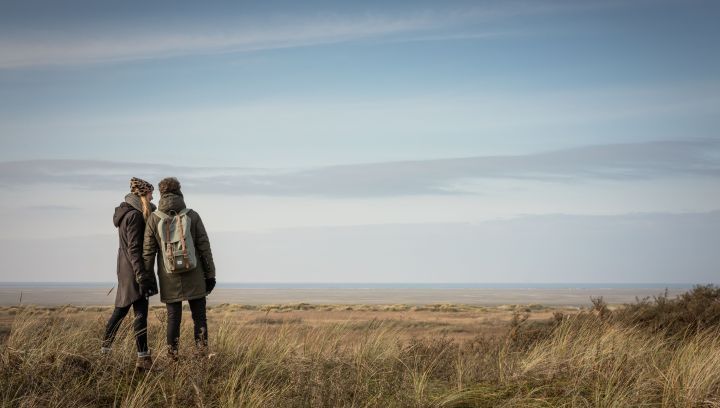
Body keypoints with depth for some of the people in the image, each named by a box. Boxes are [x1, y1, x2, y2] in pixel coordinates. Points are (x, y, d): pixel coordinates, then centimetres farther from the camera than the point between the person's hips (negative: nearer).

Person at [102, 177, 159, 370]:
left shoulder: (126, 212, 13)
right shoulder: (134, 216, -16)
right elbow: (134, 249, -20)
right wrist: (142, 276, -21)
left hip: (125, 270, 10)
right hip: (134, 270, -10)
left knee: (121, 309, 18)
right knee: (141, 313, -9)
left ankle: (105, 348, 26)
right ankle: (143, 358, -11)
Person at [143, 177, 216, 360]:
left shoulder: (153, 219, -2)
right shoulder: (192, 216, -3)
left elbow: (148, 252, 0)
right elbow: (204, 247, -2)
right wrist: (210, 274, 4)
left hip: (169, 279, 1)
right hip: (194, 277, -1)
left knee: (173, 317, 8)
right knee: (199, 315, 8)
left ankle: (172, 353, 7)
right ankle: (201, 349, 3)